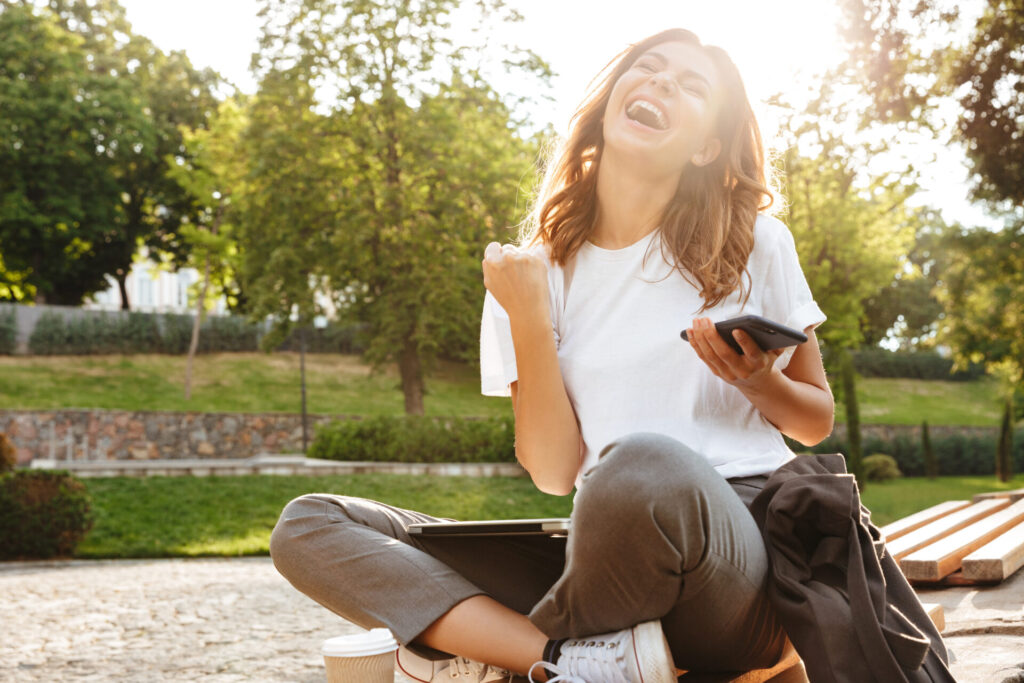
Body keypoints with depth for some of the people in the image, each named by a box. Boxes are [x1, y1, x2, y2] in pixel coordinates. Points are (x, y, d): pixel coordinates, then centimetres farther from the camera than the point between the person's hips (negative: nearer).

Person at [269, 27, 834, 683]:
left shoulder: (755, 242, 6)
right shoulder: (542, 270, 9)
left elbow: (818, 422, 15)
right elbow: (554, 471, 1)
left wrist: (759, 382, -7)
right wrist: (528, 321, -10)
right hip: (612, 561, 3)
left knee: (646, 465, -40)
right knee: (309, 527, -9)